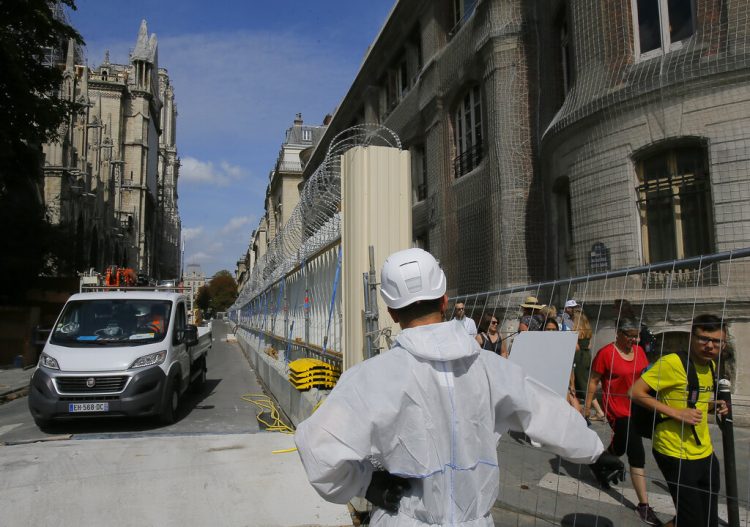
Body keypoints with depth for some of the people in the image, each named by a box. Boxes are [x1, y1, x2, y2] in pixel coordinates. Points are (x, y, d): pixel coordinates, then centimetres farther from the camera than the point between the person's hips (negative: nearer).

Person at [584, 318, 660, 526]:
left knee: (620, 447, 24)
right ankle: (643, 505, -1)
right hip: (618, 410, -7)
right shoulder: (606, 353, -15)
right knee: (637, 454, -9)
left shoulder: (638, 350, 4)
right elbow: (593, 381, -9)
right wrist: (587, 406, -8)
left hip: (636, 408, 7)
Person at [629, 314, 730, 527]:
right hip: (676, 454, -8)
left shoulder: (711, 366, 8)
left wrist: (713, 406, 2)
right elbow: (636, 392, -20)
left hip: (705, 453, 8)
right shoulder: (672, 362, -18)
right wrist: (677, 413, -24)